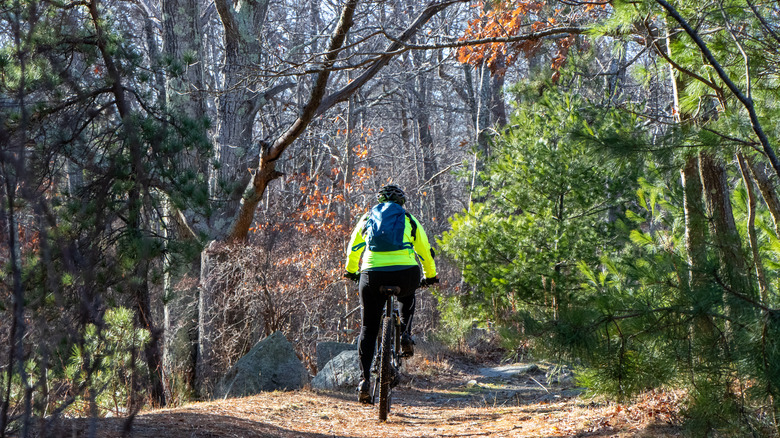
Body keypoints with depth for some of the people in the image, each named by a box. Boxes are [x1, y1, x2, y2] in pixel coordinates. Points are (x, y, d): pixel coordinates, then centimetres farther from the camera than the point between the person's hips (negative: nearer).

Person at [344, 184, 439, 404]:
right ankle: (405, 335, 15)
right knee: (407, 298, 37)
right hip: (406, 273, 0)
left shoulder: (367, 218, 22)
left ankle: (365, 379, 1)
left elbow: (353, 248, 28)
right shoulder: (410, 220, 20)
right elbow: (425, 251, 25)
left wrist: (351, 271, 45)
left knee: (368, 329, 11)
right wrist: (431, 276, 40)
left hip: (372, 275, 0)